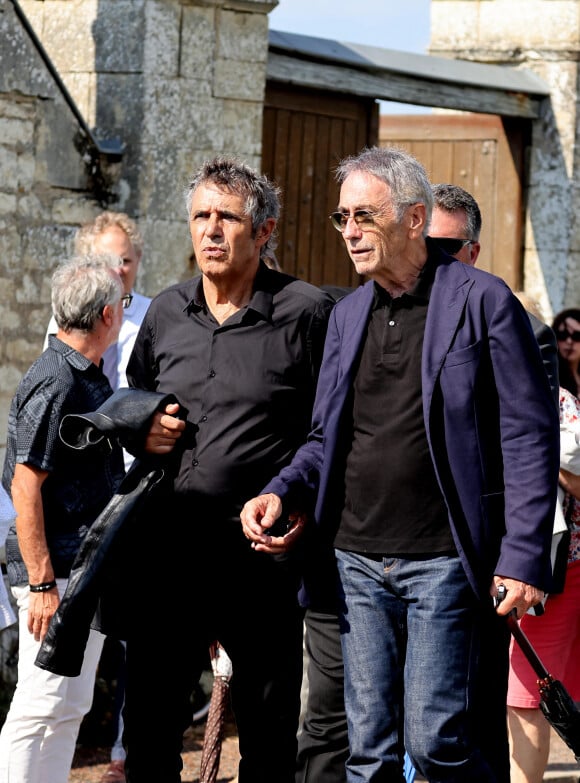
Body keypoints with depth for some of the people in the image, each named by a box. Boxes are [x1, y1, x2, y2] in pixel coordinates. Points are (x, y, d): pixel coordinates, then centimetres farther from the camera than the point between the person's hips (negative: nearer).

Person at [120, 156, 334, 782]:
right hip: (166, 545, 4)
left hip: (264, 551, -4)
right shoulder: (165, 313, 11)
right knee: (148, 719, 8)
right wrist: (143, 430, 3)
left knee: (269, 732, 6)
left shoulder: (306, 313, -4)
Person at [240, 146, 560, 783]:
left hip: (444, 562, -6)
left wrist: (523, 559, -13)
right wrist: (282, 491, -1)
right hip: (358, 561, 6)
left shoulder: (481, 300, -4)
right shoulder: (347, 314, 14)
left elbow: (530, 436, -7)